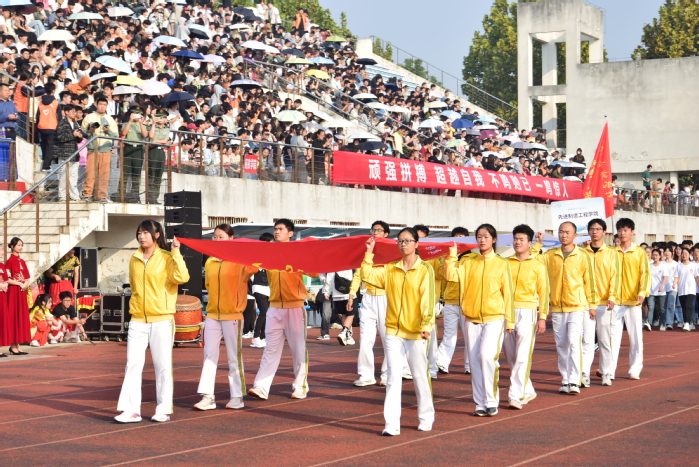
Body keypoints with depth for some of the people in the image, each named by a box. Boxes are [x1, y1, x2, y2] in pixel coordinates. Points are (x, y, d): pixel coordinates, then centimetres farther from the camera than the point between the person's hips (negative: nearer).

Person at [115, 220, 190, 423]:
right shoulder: (134, 259, 11)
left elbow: (181, 277, -20)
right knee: (133, 363, -2)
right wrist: (137, 303, 12)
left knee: (163, 365, 1)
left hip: (161, 319, -4)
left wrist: (176, 253, -19)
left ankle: (163, 409, 9)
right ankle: (131, 409, -1)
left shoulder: (167, 258, -3)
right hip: (138, 320, 4)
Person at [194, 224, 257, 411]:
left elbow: (253, 268, -19)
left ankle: (237, 396, 11)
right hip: (212, 314, 5)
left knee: (234, 356, 3)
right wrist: (216, 300, 6)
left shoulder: (239, 260, -5)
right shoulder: (209, 262, 9)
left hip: (232, 314, -5)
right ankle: (207, 396, 0)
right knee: (209, 355, 0)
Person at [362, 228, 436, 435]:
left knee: (420, 376, 7)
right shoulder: (390, 269, 9)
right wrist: (369, 253, -4)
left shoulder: (425, 269, -4)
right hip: (393, 332, 3)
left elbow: (428, 301, -10)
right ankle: (392, 424, -3)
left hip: (415, 333, -3)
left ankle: (426, 418, 24)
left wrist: (426, 326, -19)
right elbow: (367, 275, 2)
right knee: (393, 376, -2)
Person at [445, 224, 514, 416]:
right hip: (472, 319, 3)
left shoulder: (501, 264, 2)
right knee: (475, 360, 4)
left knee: (487, 355, -18)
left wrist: (509, 320, 1)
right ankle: (480, 404, 12)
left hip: (494, 318, -3)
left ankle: (491, 401, -7)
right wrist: (451, 256, -15)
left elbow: (507, 292, 3)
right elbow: (451, 276, -7)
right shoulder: (469, 264, 8)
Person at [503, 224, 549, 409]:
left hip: (527, 312, -4)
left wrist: (542, 317, -4)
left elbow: (543, 292, 3)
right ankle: (527, 391, 21)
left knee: (522, 356, -9)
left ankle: (516, 396, -10)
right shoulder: (506, 263, 10)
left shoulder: (538, 266, 4)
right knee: (511, 356, 7)